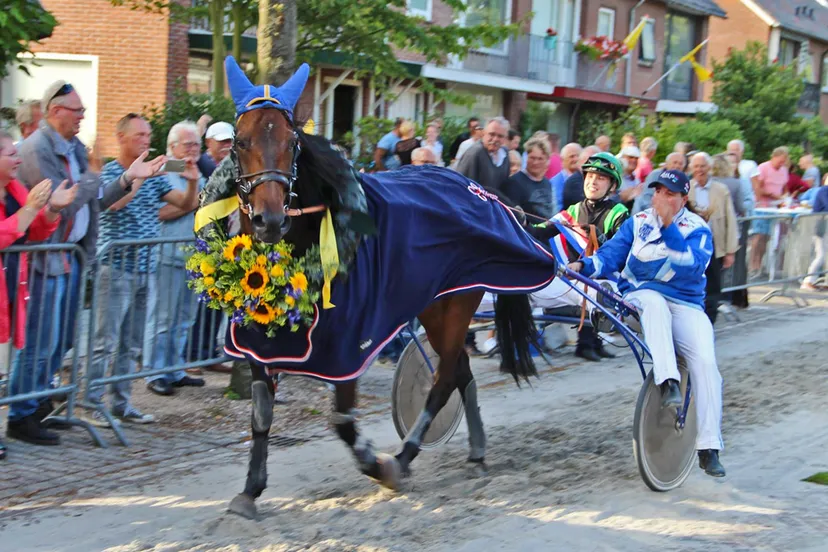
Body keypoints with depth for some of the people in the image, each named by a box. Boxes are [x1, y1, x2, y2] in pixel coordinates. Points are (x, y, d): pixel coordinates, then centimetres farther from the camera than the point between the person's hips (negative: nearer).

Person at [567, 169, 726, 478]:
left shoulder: (697, 229, 3)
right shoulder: (637, 223, 11)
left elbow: (692, 266, -16)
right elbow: (610, 256, 4)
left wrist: (669, 227, -23)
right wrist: (584, 266, -16)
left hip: (685, 306, 0)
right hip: (639, 298, 0)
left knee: (705, 362, -22)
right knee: (654, 301, -38)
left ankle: (709, 449, -17)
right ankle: (668, 382, -47)